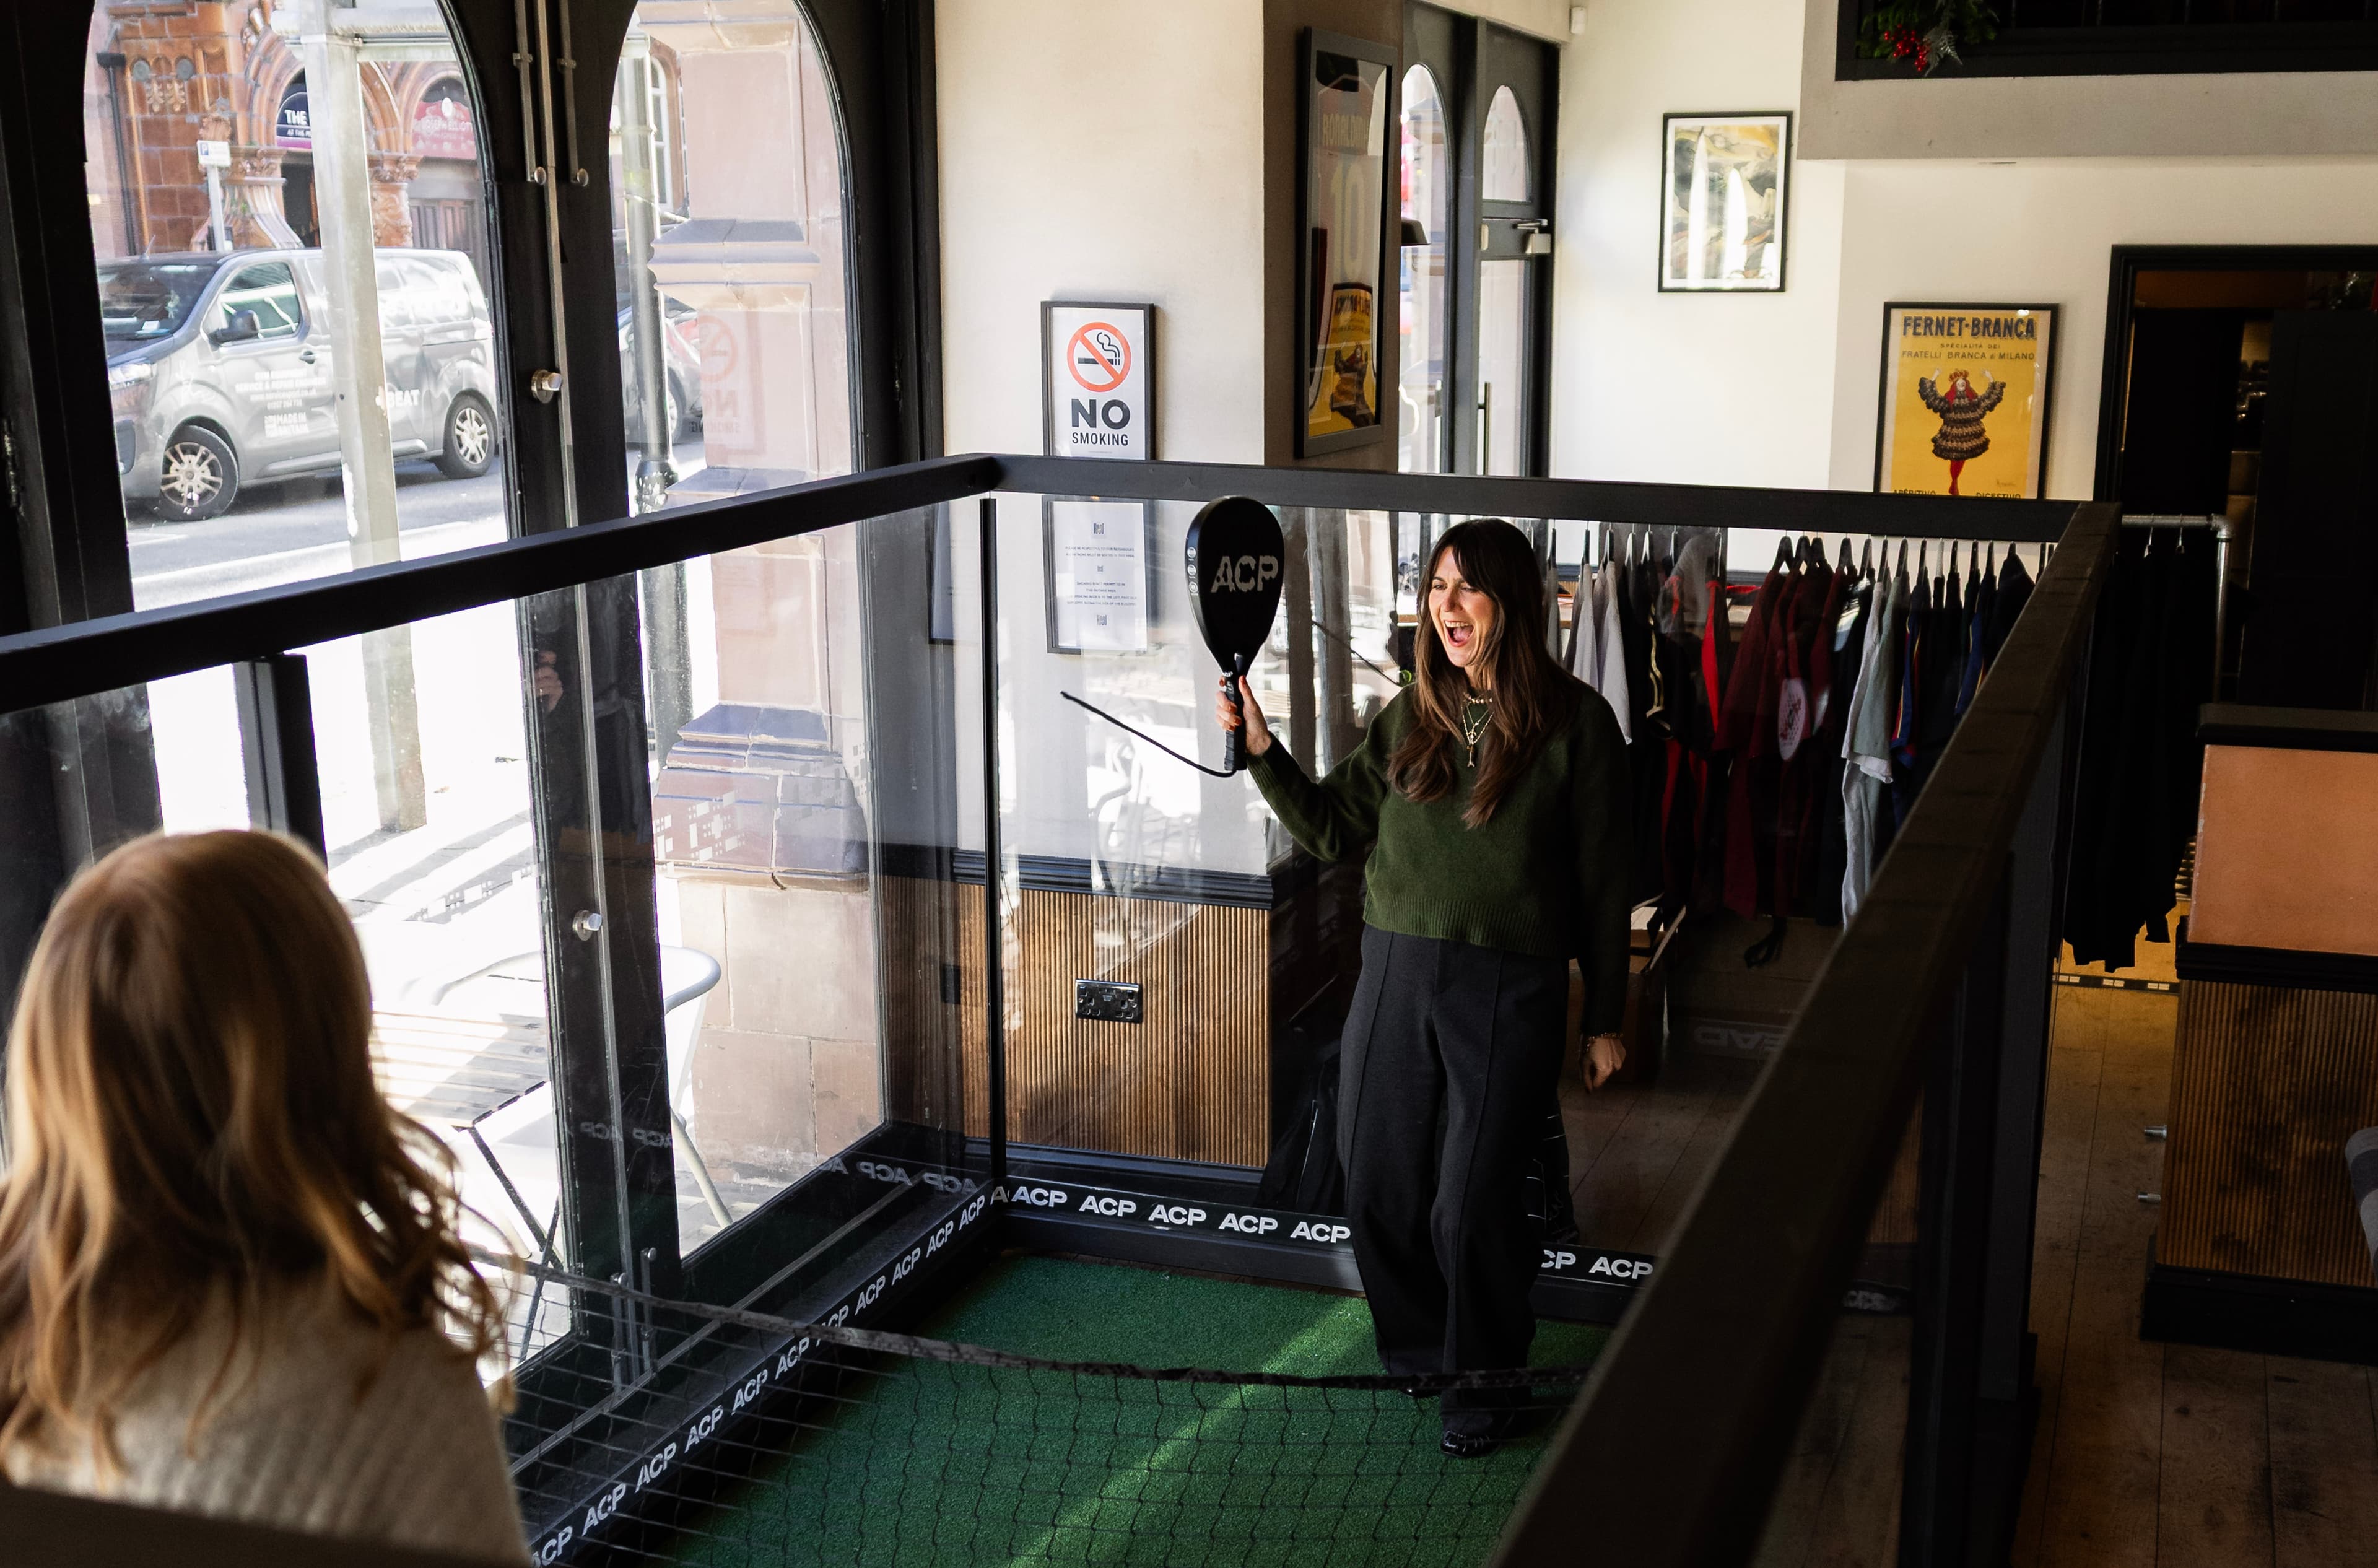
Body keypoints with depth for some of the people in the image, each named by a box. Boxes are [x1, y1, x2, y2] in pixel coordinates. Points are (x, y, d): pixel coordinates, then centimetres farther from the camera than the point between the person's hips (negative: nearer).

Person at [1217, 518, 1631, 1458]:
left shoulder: (1573, 722, -5)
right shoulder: (1411, 717, 8)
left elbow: (1603, 881, -1)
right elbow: (1333, 830, 11)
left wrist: (1604, 1018, 1)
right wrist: (1262, 750, -2)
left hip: (1511, 991, -4)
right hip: (1396, 975, 4)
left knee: (1472, 1203, -1)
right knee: (1379, 1192, 9)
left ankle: (1487, 1379, 24)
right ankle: (1418, 1351, 34)